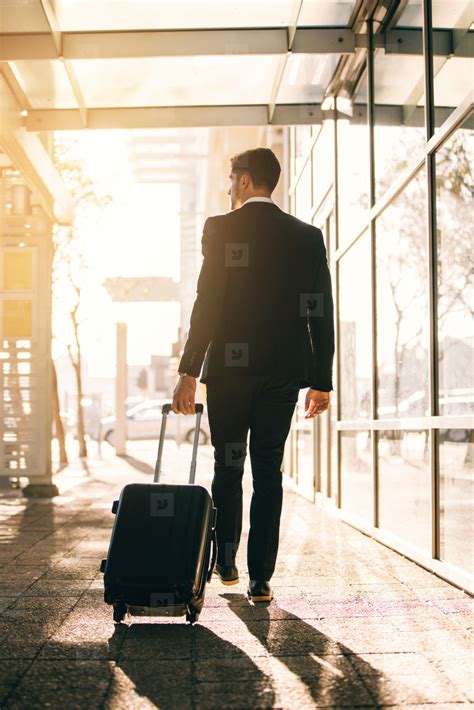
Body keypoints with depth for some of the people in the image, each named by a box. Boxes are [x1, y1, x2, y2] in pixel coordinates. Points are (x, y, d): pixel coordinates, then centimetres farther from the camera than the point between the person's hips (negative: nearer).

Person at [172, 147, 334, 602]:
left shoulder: (221, 228, -4)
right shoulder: (307, 236, 6)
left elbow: (207, 303, -11)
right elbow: (321, 313, 5)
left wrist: (188, 372, -9)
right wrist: (321, 381, 9)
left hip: (229, 366, -2)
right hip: (283, 371, 2)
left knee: (228, 467, 14)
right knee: (268, 472, 6)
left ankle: (225, 562, 23)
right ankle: (260, 578, 5)